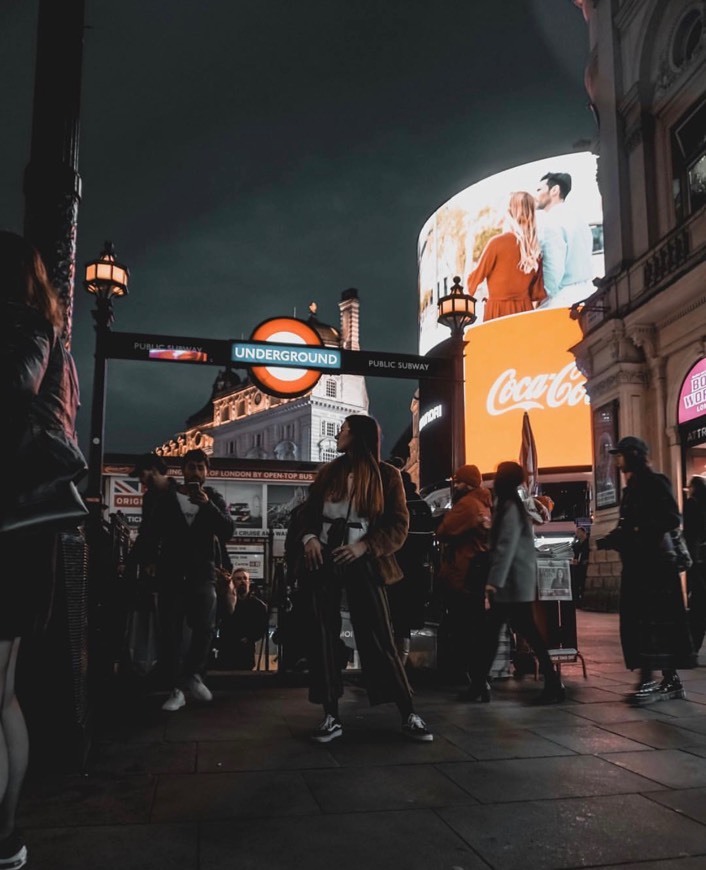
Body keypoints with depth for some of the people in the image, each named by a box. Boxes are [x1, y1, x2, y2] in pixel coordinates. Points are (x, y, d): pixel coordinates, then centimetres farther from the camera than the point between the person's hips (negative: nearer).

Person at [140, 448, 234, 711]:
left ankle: (193, 674, 13)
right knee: (171, 632, -1)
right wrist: (150, 559, -1)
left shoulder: (214, 499, 9)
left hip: (202, 572, -1)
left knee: (205, 628, -12)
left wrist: (207, 505, -16)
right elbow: (152, 532, 14)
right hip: (171, 572, 1)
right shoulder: (166, 498, 11)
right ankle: (177, 689, 7)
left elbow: (228, 532, -5)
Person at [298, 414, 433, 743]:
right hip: (324, 562, 4)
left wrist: (365, 546, -17)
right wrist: (309, 538, -7)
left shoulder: (386, 475, 0)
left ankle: (408, 716, 9)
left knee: (379, 639, -2)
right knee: (323, 638, 3)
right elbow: (308, 511, 14)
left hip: (361, 563, -4)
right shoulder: (328, 472, 11)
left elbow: (399, 525, -4)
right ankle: (331, 717, 12)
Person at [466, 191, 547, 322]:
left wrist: (467, 290, 19)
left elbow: (478, 275, 0)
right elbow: (537, 287, 10)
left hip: (498, 309, -5)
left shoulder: (498, 242, -11)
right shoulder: (536, 247, 3)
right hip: (524, 308, 5)